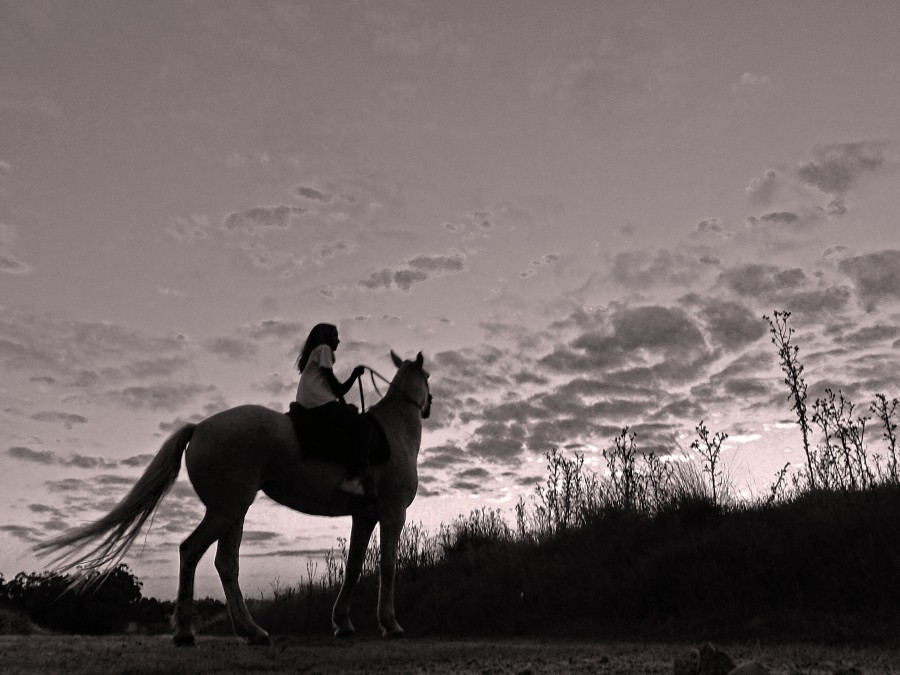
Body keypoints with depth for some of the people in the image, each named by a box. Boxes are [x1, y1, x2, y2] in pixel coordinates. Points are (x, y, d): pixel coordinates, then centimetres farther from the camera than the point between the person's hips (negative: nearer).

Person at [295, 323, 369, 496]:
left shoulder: (316, 353, 32)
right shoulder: (324, 348, 6)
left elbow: (339, 389, 27)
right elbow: (331, 379, -2)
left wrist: (354, 374, 18)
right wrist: (344, 404, 7)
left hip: (308, 408, 10)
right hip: (320, 403, -10)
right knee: (360, 427, -17)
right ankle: (354, 478, -33)